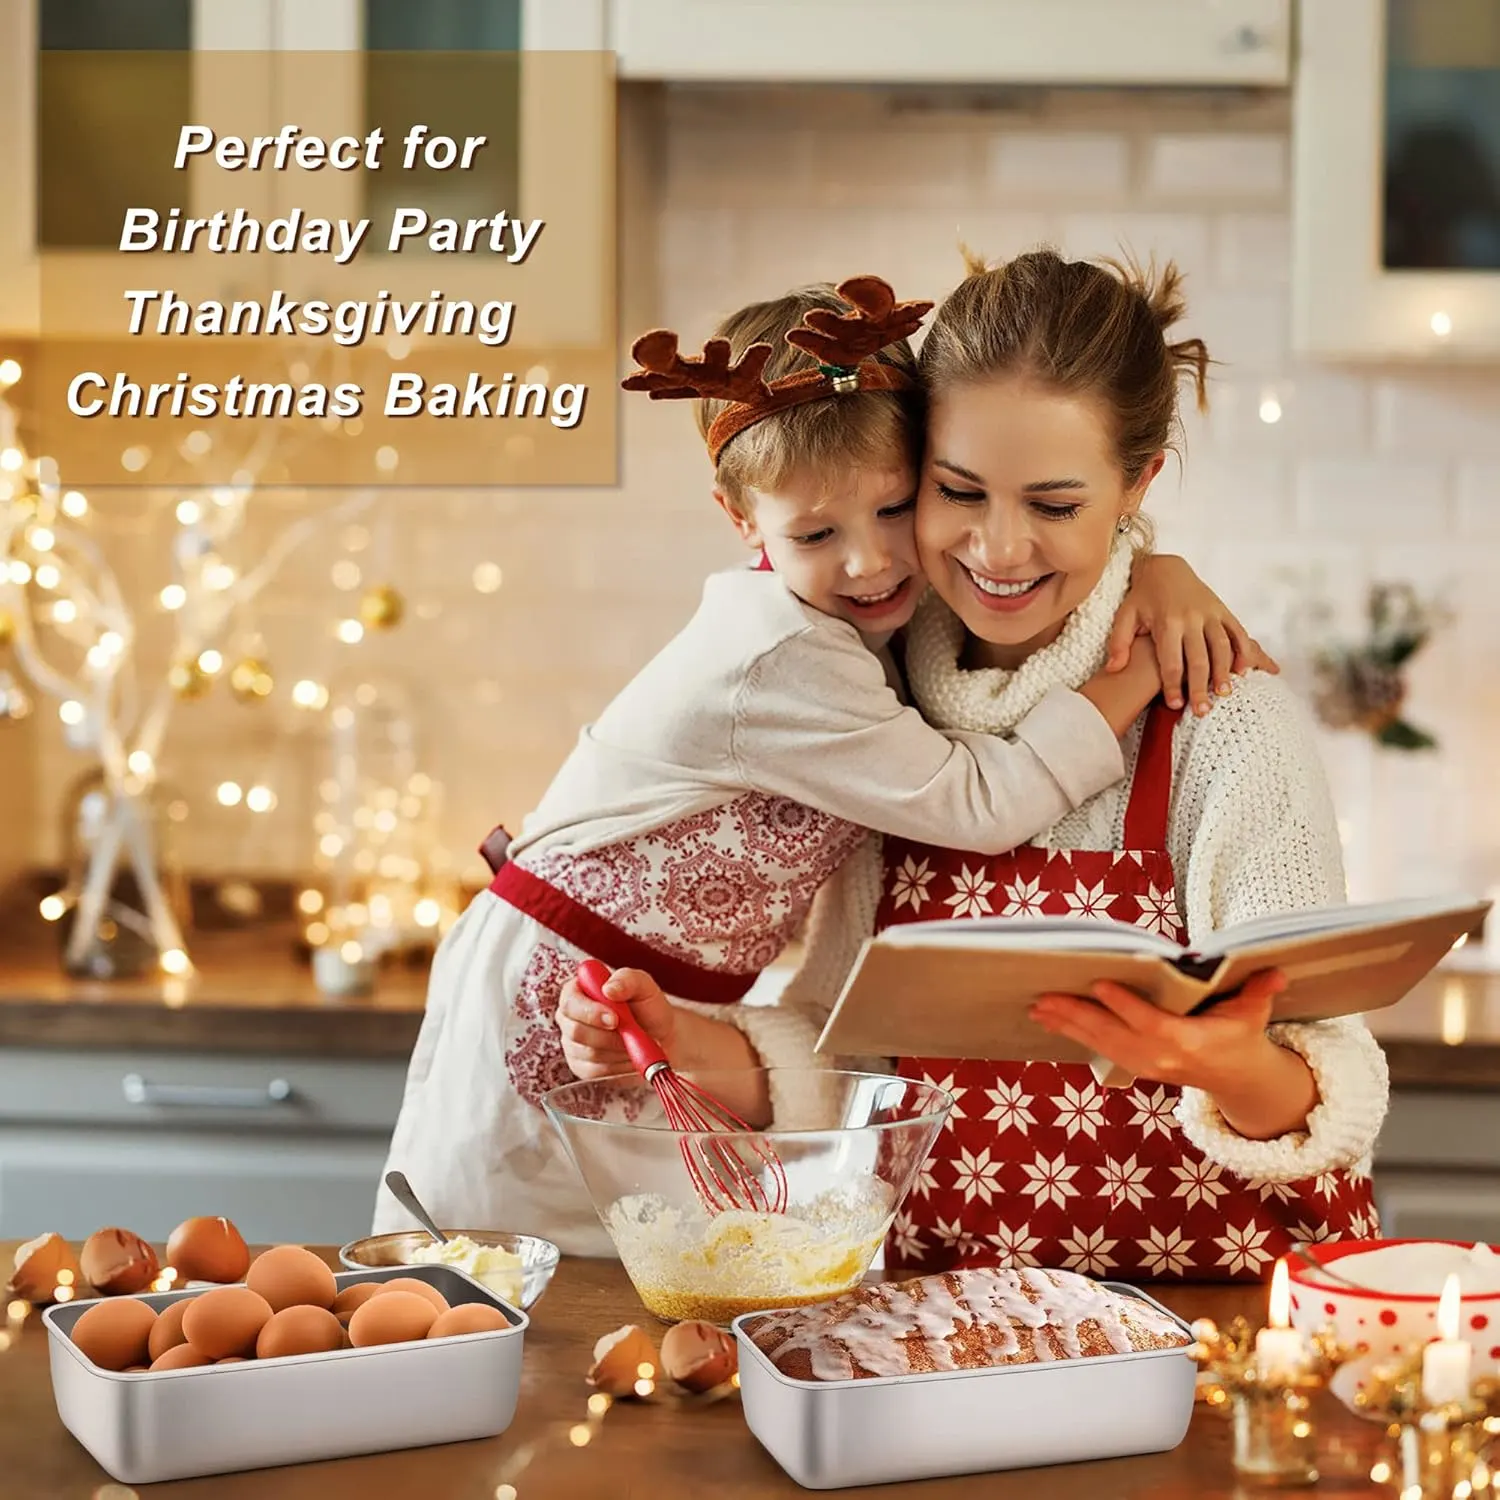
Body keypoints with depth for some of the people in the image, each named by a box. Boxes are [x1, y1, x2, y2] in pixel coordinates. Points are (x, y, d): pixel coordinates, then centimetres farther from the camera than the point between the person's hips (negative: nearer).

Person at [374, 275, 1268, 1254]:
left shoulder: (870, 613, -1)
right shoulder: (782, 665, -26)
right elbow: (983, 805, -24)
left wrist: (1159, 575, -8)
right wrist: (1140, 672, -20)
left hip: (656, 1010, 8)